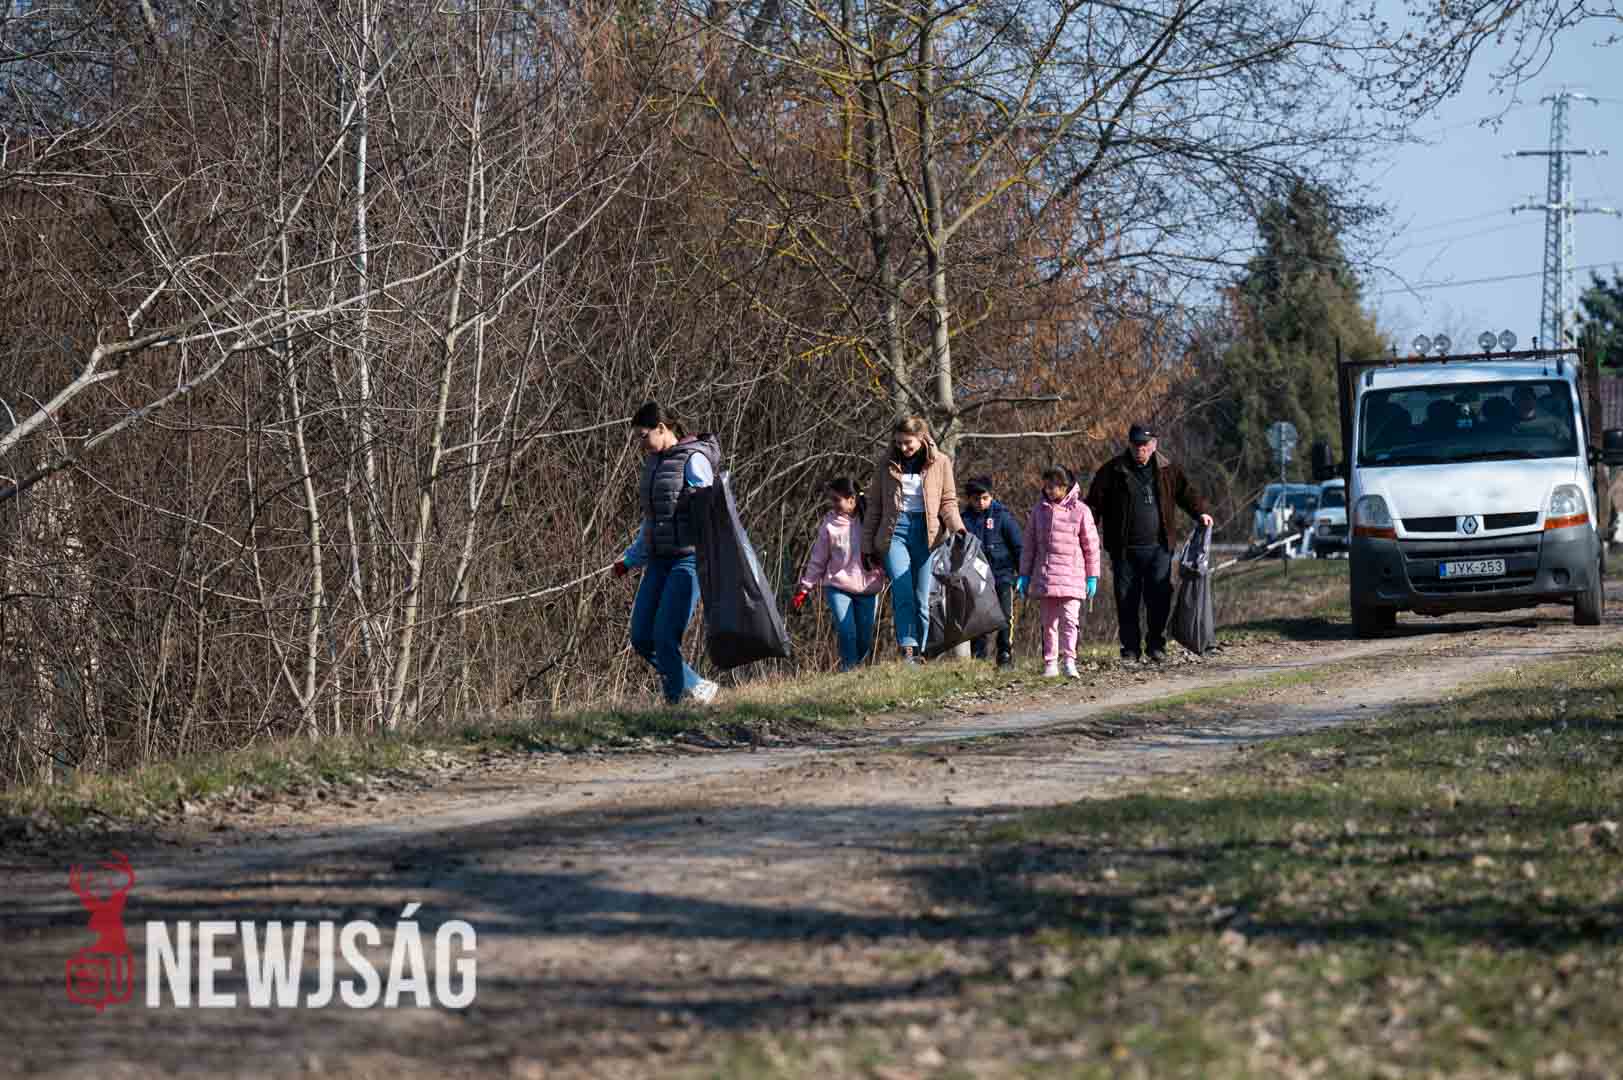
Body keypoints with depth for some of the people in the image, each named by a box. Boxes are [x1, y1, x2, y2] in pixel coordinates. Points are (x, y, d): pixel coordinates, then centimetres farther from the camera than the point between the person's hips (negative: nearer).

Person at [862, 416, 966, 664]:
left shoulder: (940, 463, 6)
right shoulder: (886, 464, 9)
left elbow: (948, 502, 8)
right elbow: (876, 507, 14)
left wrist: (958, 529, -10)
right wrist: (868, 546, 13)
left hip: (926, 532, 0)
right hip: (895, 530, 0)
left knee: (922, 598, -1)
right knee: (903, 593, -16)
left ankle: (919, 652, 6)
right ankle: (907, 649, -23)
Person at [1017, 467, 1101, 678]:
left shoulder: (1080, 511, -1)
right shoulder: (1040, 509, 8)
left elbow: (1091, 546, 4)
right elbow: (1030, 544, 14)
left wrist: (1092, 576, 3)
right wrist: (1024, 574, 13)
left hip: (1072, 574, -4)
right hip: (1045, 576, 4)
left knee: (1069, 617, -14)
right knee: (1049, 621, 7)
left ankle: (1069, 659, -17)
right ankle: (1050, 662, 11)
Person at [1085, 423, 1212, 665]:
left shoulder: (1167, 469, 8)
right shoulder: (1112, 471, 1)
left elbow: (1186, 492, 17)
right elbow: (1095, 503, 0)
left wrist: (1200, 512, -1)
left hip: (1158, 547, 1)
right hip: (1124, 549, -1)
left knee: (1159, 599, -3)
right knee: (1126, 601, 2)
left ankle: (1157, 647, 8)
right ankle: (1130, 649, 10)